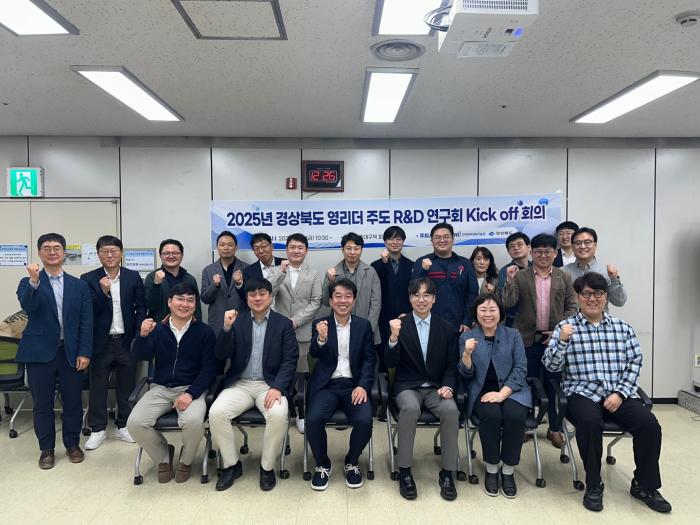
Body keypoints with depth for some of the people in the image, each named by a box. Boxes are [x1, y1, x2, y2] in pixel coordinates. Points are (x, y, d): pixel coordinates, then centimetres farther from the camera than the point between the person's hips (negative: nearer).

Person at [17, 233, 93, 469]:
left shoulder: (79, 285, 6)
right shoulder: (28, 283, 3)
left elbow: (86, 322, 2)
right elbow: (27, 307, -18)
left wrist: (84, 352, -5)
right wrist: (34, 281, -34)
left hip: (71, 352, 1)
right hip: (40, 352, -1)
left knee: (73, 402, 8)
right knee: (42, 404, 9)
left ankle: (73, 444, 26)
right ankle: (46, 449, 25)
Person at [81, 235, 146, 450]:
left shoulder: (133, 277, 2)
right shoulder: (89, 279, -2)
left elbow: (141, 307, 3)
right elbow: (88, 311, -8)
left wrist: (138, 335, -5)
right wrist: (103, 291, -22)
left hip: (126, 341, 1)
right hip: (101, 342, -1)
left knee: (126, 386, 10)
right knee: (97, 387, 9)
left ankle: (123, 426, 24)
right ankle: (98, 429, 23)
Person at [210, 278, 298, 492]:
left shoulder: (283, 323, 2)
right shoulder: (237, 321, 7)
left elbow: (290, 360, -4)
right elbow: (221, 356, 0)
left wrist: (277, 388, -19)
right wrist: (226, 328, -17)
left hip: (270, 384, -2)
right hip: (240, 384, 2)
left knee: (278, 415, -31)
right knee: (216, 412, -24)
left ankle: (267, 467, -5)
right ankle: (231, 464, 0)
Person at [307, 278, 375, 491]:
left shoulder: (364, 325, 9)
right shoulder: (320, 324, 6)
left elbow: (369, 360, 5)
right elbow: (314, 354, -9)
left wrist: (363, 386, -12)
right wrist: (321, 339, -31)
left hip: (354, 385, 1)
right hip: (326, 385, 0)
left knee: (365, 421, -25)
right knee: (314, 419, -27)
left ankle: (352, 462, 7)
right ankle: (322, 465, 3)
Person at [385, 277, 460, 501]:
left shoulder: (445, 328, 8)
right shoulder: (399, 325, 0)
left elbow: (452, 364, 9)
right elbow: (390, 363, -6)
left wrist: (448, 386, -10)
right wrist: (393, 337, -23)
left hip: (436, 388, 2)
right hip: (408, 387, -2)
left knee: (451, 410, -29)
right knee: (410, 408, -34)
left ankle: (447, 472, -11)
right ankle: (404, 470, -18)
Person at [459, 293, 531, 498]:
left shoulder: (513, 335, 5)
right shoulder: (467, 337, 4)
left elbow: (520, 368, -2)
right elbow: (466, 373, 1)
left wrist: (502, 394, -15)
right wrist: (467, 353, -21)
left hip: (511, 389, 1)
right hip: (482, 391, 0)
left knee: (515, 415, -30)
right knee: (491, 415, -31)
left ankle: (508, 471, -8)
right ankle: (491, 469, -9)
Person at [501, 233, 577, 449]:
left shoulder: (564, 278, 6)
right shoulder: (520, 277, 2)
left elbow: (572, 307, 4)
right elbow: (508, 304, -6)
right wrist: (510, 281, -20)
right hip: (527, 339, -1)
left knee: (554, 385, 10)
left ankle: (555, 428, 24)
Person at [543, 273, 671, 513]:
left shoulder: (623, 328, 12)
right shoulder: (565, 327, 3)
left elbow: (635, 364, 8)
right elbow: (551, 365, -3)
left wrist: (620, 393, -7)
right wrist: (562, 341, -21)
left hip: (619, 394, 3)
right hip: (582, 393, -3)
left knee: (649, 424, -22)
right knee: (590, 421, -33)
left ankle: (645, 485, 2)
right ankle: (593, 485, -11)